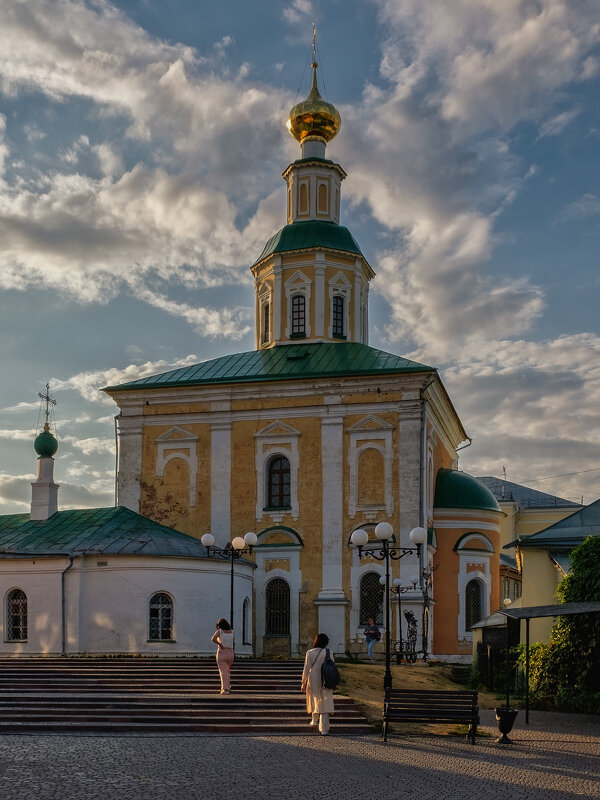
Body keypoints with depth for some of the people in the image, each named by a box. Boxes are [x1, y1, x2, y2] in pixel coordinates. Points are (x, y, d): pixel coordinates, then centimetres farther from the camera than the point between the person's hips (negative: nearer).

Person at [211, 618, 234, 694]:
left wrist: (220, 644, -13)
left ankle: (225, 689, -14)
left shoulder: (219, 631, -5)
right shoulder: (232, 632, 6)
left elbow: (213, 639, -22)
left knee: (223, 671, -3)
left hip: (221, 653, -4)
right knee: (227, 670, 24)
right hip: (230, 653, 4)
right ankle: (228, 686, 28)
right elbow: (233, 643, 11)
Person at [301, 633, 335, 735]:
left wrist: (303, 682, 1)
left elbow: (306, 668, -6)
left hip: (313, 680, 1)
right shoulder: (329, 653, -5)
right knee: (325, 703, 0)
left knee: (314, 699, 25)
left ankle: (314, 719, 43)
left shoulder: (310, 653, -7)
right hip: (326, 682, -1)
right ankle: (324, 728, -7)